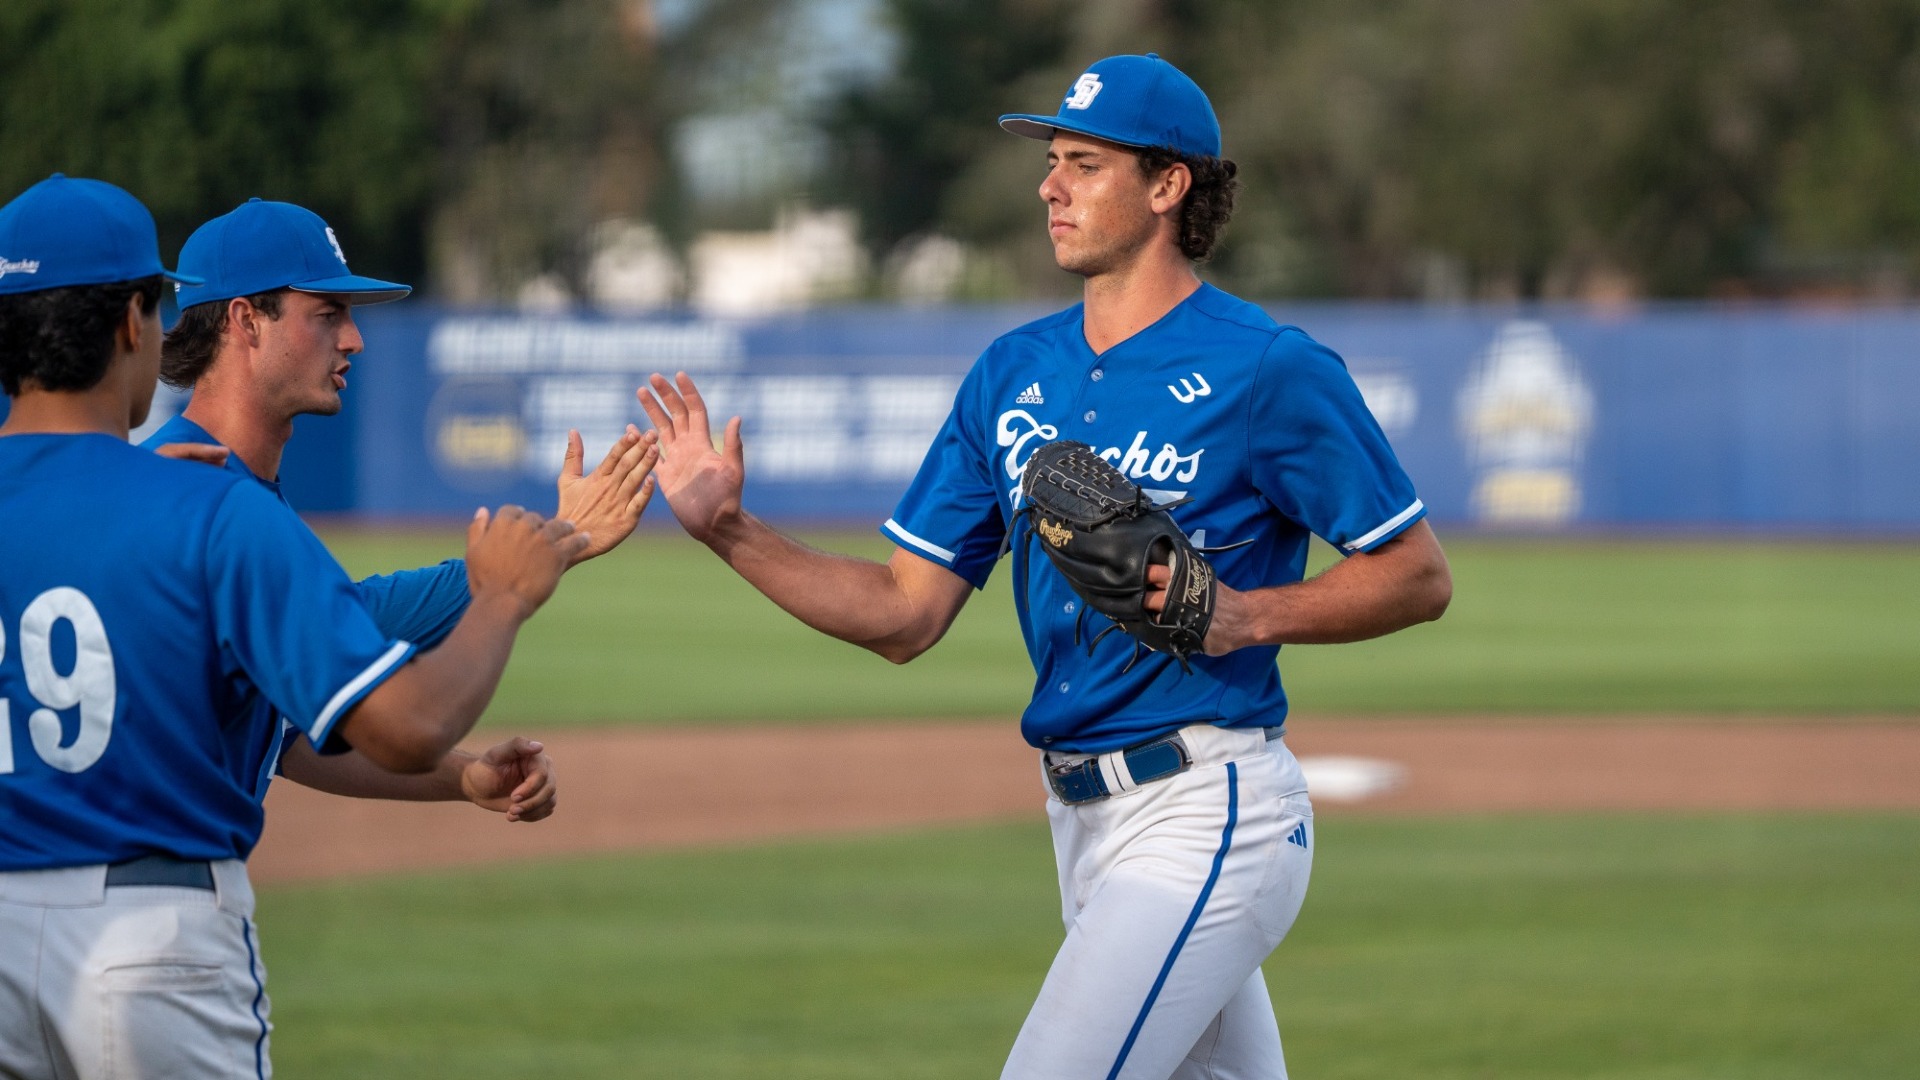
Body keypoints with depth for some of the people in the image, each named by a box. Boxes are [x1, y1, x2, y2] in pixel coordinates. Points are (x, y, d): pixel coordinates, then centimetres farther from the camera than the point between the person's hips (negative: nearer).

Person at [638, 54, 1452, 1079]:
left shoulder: (1271, 371, -10)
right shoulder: (1014, 371, 10)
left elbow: (1420, 577, -6)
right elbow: (905, 615, 9)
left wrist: (1249, 615, -20)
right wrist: (730, 531, -3)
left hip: (1204, 817, -8)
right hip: (1082, 819, 8)